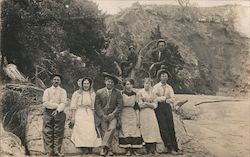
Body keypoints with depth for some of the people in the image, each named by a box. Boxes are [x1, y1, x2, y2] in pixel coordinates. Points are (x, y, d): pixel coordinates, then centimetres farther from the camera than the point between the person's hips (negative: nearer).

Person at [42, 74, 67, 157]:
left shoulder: (63, 91, 11)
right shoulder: (47, 90, 12)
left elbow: (63, 103, -3)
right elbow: (45, 103, -2)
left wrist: (58, 110, -21)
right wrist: (57, 105, -9)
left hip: (59, 113, 0)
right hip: (48, 113, 0)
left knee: (58, 133, -1)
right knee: (48, 133, -2)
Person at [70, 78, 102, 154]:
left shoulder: (92, 94, 10)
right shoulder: (77, 93, 0)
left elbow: (93, 107, 13)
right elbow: (73, 107, -1)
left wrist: (93, 116, 8)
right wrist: (73, 117, -6)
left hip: (89, 115, 3)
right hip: (79, 115, -3)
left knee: (91, 131, -9)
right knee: (81, 132, -10)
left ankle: (90, 149, -3)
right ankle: (83, 149, -3)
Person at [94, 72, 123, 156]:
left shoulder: (118, 93, 7)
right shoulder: (99, 92, 6)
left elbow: (120, 105, 1)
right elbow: (97, 105, 1)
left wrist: (113, 114, -12)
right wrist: (103, 115, -10)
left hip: (113, 115, 0)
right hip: (102, 115, 0)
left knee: (112, 128, -24)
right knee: (104, 130, -13)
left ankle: (104, 146, -22)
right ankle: (109, 149, -6)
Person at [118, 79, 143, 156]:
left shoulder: (134, 94, 8)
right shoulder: (121, 94, 1)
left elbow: (137, 107, 8)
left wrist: (138, 119, 3)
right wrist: (118, 118, -5)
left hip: (133, 115, 2)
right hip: (124, 115, -2)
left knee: (134, 132, -4)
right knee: (125, 132, -6)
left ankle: (134, 149, 3)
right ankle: (128, 150, 1)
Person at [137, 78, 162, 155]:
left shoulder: (152, 93, 11)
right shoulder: (140, 92, 3)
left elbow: (155, 105, 6)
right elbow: (140, 105, -4)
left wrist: (146, 103, -9)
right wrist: (151, 104, -5)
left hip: (151, 114, 3)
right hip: (143, 114, -2)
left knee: (153, 129, -7)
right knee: (146, 130, -6)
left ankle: (153, 150, -6)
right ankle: (149, 150, -3)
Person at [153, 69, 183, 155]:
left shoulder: (169, 88, 14)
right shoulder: (156, 87, 3)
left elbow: (172, 99, 1)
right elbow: (154, 98, -11)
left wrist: (161, 98, -13)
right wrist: (165, 98, -7)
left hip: (167, 107, 4)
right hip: (159, 108, -3)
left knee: (171, 128, 2)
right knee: (163, 128, -6)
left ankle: (175, 148, 3)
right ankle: (170, 148, -3)